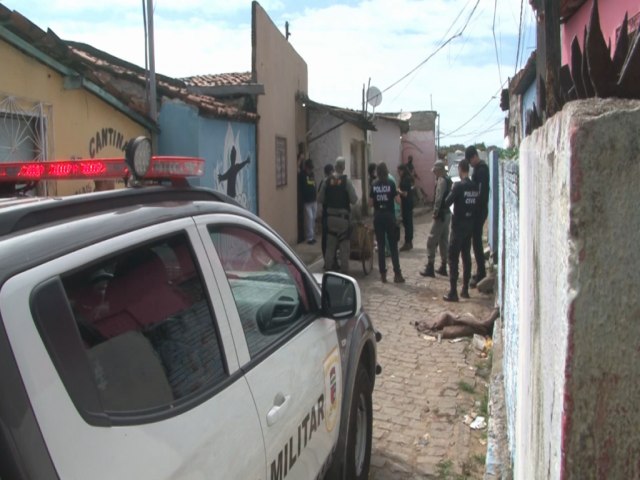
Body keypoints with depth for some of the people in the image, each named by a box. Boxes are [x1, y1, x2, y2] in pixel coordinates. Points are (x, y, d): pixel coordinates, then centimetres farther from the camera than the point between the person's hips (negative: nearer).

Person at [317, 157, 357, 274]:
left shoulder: (327, 181, -3)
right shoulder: (346, 181, -12)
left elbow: (320, 199, 0)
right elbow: (354, 200, -12)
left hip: (330, 216, 4)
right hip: (343, 217, -3)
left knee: (330, 244, 13)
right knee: (344, 245, 4)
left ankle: (328, 268, 18)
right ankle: (344, 270, 6)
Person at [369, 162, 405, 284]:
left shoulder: (374, 185, 0)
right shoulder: (391, 184, -7)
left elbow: (370, 203, 1)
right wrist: (397, 193, 12)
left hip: (378, 216, 2)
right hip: (389, 216, -2)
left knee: (380, 246, 7)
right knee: (393, 246, 3)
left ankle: (383, 274, 8)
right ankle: (397, 274, 2)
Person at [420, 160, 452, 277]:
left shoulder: (441, 180, -16)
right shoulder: (448, 179, 13)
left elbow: (438, 198, -23)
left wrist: (435, 212, -17)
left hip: (441, 215, -10)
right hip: (447, 213, 10)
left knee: (432, 241, -5)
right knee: (444, 241, 14)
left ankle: (430, 268, -3)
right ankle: (443, 267, 20)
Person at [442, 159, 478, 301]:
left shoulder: (459, 185, -15)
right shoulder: (475, 187, 5)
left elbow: (446, 203, -14)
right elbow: (477, 204, 8)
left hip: (458, 226, -6)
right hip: (470, 225, 6)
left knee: (453, 258, -3)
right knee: (466, 257, 13)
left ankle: (453, 292, -5)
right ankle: (465, 290, 18)